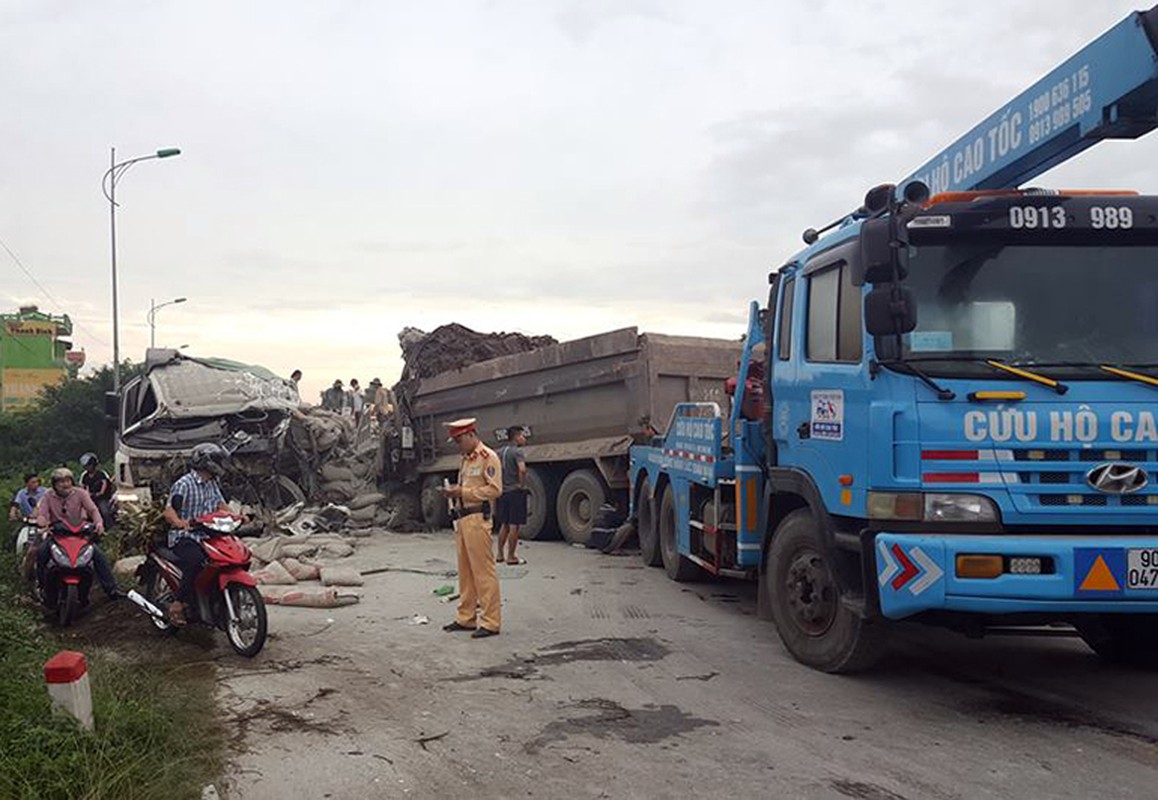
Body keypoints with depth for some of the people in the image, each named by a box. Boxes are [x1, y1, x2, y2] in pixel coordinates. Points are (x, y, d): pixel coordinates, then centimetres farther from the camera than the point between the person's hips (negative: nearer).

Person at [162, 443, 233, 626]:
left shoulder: (212, 483, 16)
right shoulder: (184, 484, -10)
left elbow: (221, 504, 17)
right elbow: (169, 510, -18)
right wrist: (179, 522, -40)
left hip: (207, 535, 8)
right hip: (184, 537, -8)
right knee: (196, 561, -36)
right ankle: (178, 605, -24)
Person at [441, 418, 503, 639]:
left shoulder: (488, 457, -9)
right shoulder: (466, 459, 20)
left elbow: (495, 489, -16)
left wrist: (462, 492, -18)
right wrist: (453, 491, 8)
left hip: (477, 519, -9)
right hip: (462, 518, 9)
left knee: (483, 571, -6)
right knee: (465, 571, 13)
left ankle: (490, 622, -2)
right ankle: (466, 618, 21)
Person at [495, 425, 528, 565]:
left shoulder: (500, 452, 12)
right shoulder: (517, 451, -12)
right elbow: (522, 469, -28)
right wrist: (522, 484, -15)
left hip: (502, 492, 8)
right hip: (515, 492, -8)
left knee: (504, 524, 16)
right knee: (514, 525, -1)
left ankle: (499, 554, 19)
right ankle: (511, 556, 2)